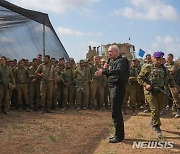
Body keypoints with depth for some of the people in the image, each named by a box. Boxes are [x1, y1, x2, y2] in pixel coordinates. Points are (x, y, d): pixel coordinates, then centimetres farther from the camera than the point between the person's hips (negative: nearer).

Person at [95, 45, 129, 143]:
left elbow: (119, 71, -31)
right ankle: (120, 134, 26)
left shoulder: (122, 61, -10)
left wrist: (104, 71, -38)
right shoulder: (113, 62, 18)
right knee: (117, 112, 16)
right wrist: (105, 69, 0)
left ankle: (119, 136, 0)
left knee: (116, 113, -8)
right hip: (112, 87, 10)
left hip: (118, 88, -10)